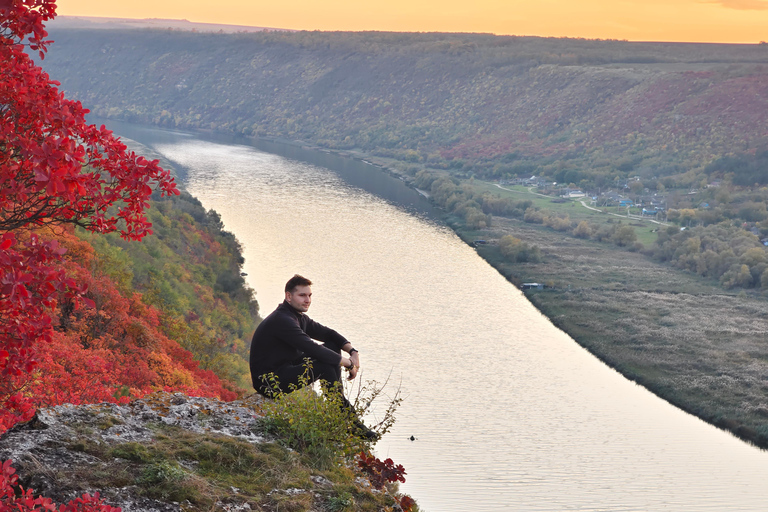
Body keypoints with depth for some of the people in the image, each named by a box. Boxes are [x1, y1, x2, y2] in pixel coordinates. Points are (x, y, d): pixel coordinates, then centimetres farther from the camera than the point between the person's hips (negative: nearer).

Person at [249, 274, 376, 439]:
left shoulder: (299, 317, 9)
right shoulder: (282, 320, -23)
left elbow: (328, 333, 13)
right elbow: (312, 349, -29)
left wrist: (352, 351, -5)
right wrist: (349, 363, -22)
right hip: (269, 381, -11)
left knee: (333, 347, 6)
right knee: (325, 366, -25)